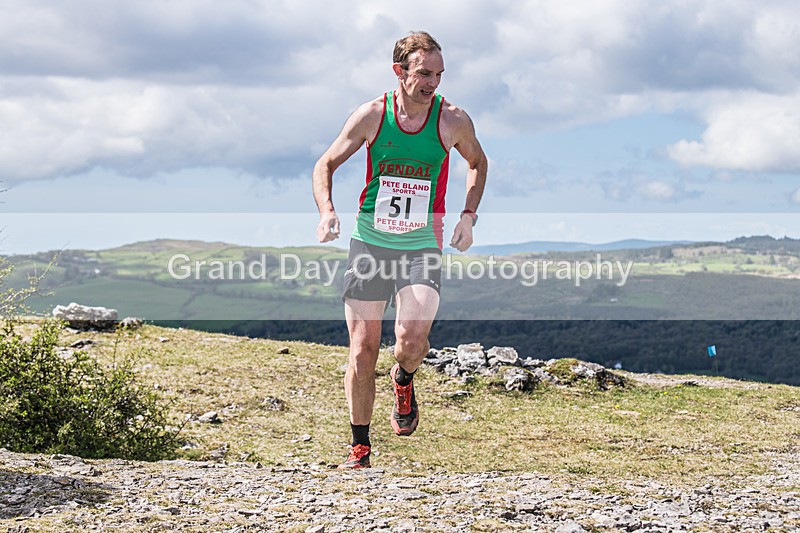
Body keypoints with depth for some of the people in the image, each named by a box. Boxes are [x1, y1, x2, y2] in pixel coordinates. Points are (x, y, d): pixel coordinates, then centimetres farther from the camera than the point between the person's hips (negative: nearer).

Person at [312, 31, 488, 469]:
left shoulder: (453, 120, -5)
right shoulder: (371, 115, -5)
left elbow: (477, 162, 16)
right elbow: (325, 165, 6)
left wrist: (468, 215, 3)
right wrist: (327, 210, -12)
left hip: (422, 247, -1)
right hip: (369, 242, 1)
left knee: (411, 340, -21)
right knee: (362, 352, 0)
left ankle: (404, 381, 16)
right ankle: (359, 446, 15)